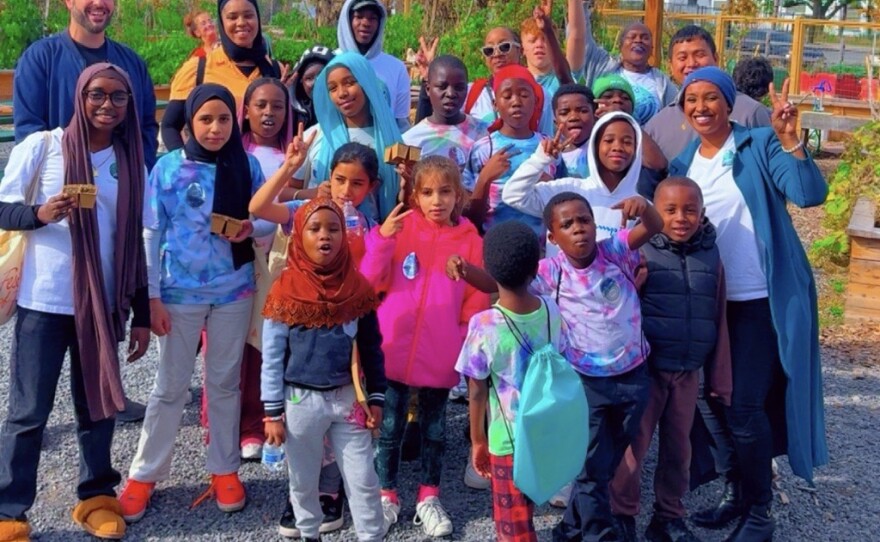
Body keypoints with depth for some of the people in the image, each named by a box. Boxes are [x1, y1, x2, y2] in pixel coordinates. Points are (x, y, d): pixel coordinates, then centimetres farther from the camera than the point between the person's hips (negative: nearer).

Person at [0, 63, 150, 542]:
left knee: (98, 403, 11)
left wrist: (141, 314, 9)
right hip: (44, 302, -3)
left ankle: (96, 495, 27)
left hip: (104, 304, 3)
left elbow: (134, 243, 10)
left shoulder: (131, 163, 6)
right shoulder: (42, 146, -4)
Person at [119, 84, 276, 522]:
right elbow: (151, 235, -5)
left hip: (234, 291, 2)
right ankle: (144, 474, 23)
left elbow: (269, 219, 5)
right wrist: (151, 295, -7)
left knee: (225, 383, 13)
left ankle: (224, 470, 27)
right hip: (180, 293, -1)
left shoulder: (248, 166, -2)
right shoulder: (168, 168, -7)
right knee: (170, 387, 8)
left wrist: (251, 229, -18)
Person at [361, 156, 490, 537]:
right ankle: (386, 494, 27)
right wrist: (382, 239, -21)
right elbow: (372, 282, -8)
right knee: (390, 425, 11)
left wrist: (469, 345, -3)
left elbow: (476, 300, 2)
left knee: (434, 428, 14)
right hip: (395, 350, 0)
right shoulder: (400, 228, -3)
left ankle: (428, 497, 29)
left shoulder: (470, 240, -2)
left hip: (441, 355, 1)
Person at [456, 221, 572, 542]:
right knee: (521, 515, 26)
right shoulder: (552, 310, -9)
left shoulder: (484, 326, -21)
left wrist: (477, 440, 3)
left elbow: (477, 392, -12)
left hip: (509, 441, -4)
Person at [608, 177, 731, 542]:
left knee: (678, 446, 14)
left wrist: (719, 379, 8)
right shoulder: (641, 252, -8)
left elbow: (719, 323, 7)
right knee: (633, 445, 2)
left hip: (688, 373, 4)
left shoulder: (711, 256, 4)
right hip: (644, 369, -4)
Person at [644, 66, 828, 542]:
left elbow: (810, 195, -21)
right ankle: (738, 493, 32)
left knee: (744, 406, -7)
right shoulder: (682, 162, 8)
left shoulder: (760, 146, -9)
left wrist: (790, 139, -32)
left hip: (761, 298, -6)